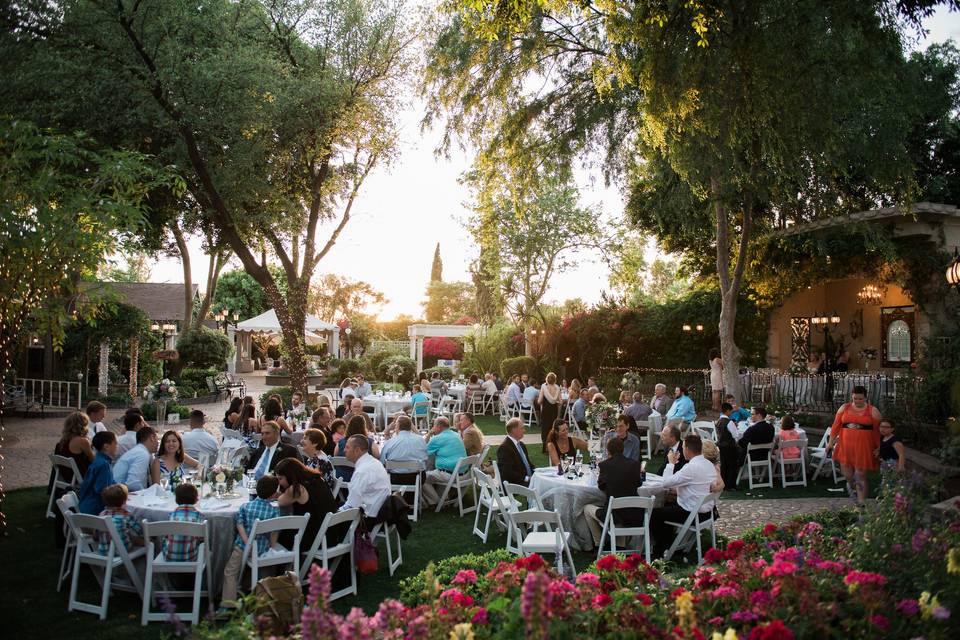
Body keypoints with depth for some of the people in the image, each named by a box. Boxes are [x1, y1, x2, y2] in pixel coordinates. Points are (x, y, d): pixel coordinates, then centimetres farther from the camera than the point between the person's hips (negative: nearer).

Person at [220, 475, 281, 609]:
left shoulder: (245, 506, -3)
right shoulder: (274, 510, -8)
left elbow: (240, 525, -10)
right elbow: (274, 532, -9)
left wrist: (248, 543, -14)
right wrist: (271, 547, 3)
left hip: (242, 546, -1)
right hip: (261, 549, 1)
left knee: (230, 572, 9)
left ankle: (227, 604, 4)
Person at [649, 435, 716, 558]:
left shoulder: (691, 467, -25)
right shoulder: (709, 464, 3)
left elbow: (666, 483, -21)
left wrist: (671, 463, -10)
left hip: (692, 514, -9)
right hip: (706, 510, 9)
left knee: (654, 513, 4)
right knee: (667, 507, 28)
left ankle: (659, 551, 16)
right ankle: (666, 545, 32)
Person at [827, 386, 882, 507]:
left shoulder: (872, 411, 0)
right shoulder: (844, 408, 6)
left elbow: (878, 430, 0)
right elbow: (836, 425, 7)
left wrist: (879, 448, -2)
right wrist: (831, 442, 5)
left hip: (863, 447, -2)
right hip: (846, 446, 3)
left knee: (860, 475, -1)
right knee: (847, 474, 6)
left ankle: (861, 503, 7)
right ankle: (851, 485, 42)